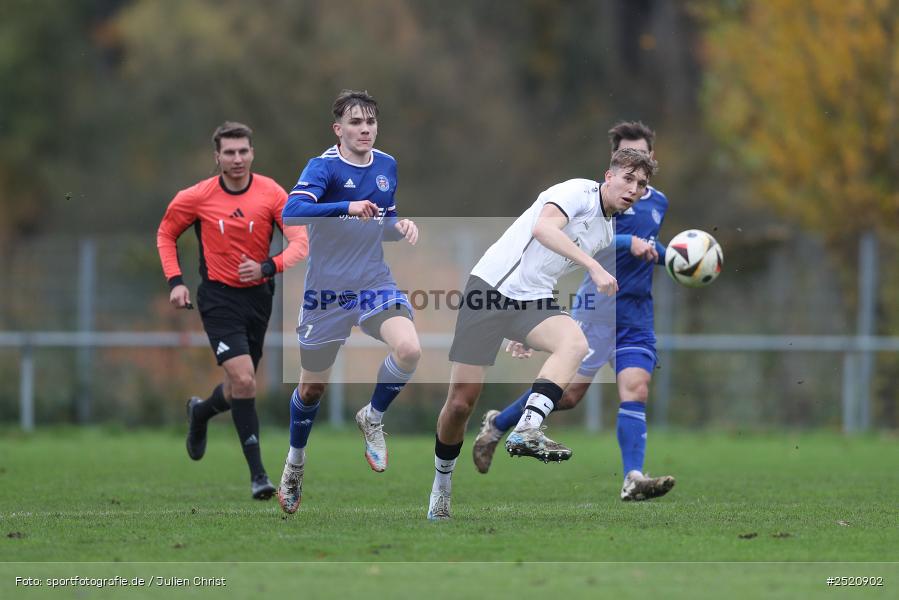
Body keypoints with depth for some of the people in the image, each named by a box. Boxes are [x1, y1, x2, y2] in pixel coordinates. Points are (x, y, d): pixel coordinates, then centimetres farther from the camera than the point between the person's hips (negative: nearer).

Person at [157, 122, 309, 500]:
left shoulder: (272, 194, -6)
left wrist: (267, 267, -29)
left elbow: (300, 242, -12)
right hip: (219, 298, -3)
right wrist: (175, 281, -3)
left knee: (241, 387, 15)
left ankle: (201, 412, 51)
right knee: (244, 380, -19)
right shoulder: (196, 198, -7)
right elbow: (166, 234, 9)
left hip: (258, 295, 3)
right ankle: (257, 474, -14)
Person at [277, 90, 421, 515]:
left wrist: (400, 226, -4)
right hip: (326, 291, -3)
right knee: (312, 388, 10)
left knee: (409, 350, -25)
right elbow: (291, 213, -32)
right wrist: (348, 207, -40)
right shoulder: (324, 168, -15)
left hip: (374, 284, 3)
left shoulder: (387, 166, 4)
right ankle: (295, 463, 38)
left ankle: (372, 418, 3)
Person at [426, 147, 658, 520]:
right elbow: (543, 228, -29)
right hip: (491, 286, -6)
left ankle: (525, 432, -37)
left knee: (574, 343, -30)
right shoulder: (578, 192, -9)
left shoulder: (608, 230, 15)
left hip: (533, 300, 6)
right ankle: (441, 483, 18)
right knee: (460, 402, -5)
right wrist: (594, 266, -36)